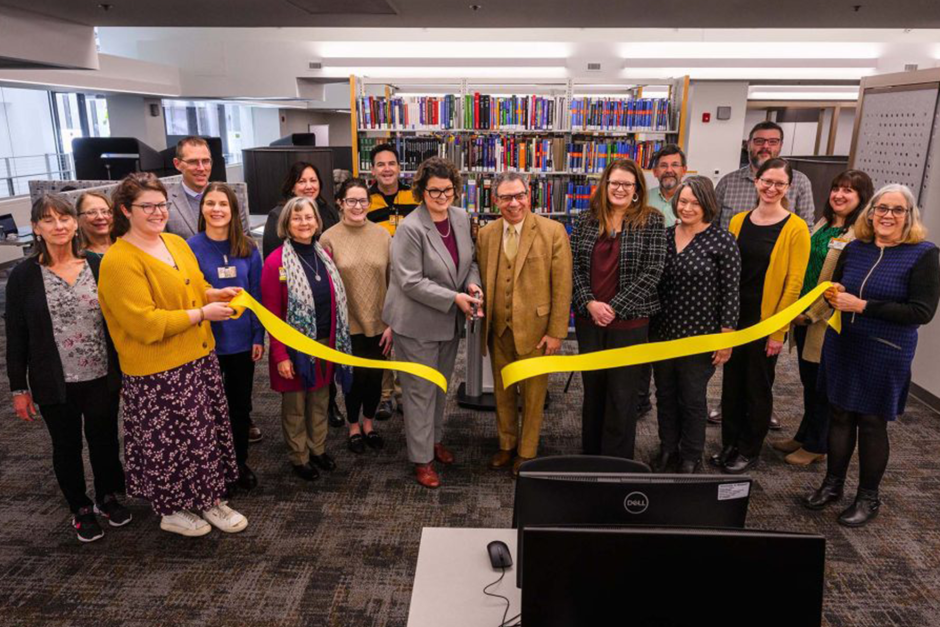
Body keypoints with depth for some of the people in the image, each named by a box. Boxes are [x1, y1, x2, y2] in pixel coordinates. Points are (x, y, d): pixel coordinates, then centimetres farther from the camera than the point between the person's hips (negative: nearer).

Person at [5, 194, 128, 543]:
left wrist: (124, 369, 4)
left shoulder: (99, 266, -2)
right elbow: (16, 335, -1)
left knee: (104, 440, 13)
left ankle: (107, 497, 37)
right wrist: (19, 388, -1)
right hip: (55, 383, -1)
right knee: (66, 446, 14)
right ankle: (80, 509, 33)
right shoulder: (24, 275, -5)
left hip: (102, 378, 1)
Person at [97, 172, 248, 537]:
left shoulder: (177, 243, 8)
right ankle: (171, 510, 30)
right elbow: (145, 323, -23)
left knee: (208, 433, 16)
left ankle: (210, 499, 34)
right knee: (169, 442, 8)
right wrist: (202, 314, -19)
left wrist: (215, 294, 1)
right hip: (158, 373, -7)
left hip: (199, 359, 8)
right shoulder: (119, 261, -17)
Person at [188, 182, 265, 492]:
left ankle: (240, 462, 33)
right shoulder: (191, 248, -10)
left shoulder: (248, 248, -1)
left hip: (242, 340, 3)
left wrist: (258, 336, -1)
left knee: (241, 405, 15)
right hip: (206, 342, -2)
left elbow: (257, 294, 2)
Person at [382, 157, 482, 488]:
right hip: (417, 323, -7)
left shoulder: (461, 218, 1)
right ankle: (422, 459, 18)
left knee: (441, 385, 21)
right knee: (421, 390, 3)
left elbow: (470, 259, 13)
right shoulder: (410, 228, -20)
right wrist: (454, 298, -24)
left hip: (450, 321, 7)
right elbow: (411, 281, -22)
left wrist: (473, 284, -8)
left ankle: (436, 440, 41)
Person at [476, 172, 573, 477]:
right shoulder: (486, 235, 3)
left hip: (535, 328, -3)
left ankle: (526, 453, 29)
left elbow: (562, 286, -10)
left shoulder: (553, 231, -10)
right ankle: (506, 446, 37)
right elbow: (483, 281, 8)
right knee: (503, 391, 17)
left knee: (533, 393, 11)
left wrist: (556, 332, -12)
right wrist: (483, 322, 0)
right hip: (498, 329, 4)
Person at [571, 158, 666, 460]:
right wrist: (590, 304, -11)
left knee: (622, 395, 3)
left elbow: (652, 273, -9)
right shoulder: (586, 220, 5)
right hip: (589, 319, 4)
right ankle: (590, 455, 30)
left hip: (629, 321, -3)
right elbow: (575, 266, 3)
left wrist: (614, 307, -13)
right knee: (592, 388, 15)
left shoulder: (651, 221, -4)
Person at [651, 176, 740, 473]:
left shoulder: (722, 240, -9)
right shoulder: (665, 236, 4)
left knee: (692, 398, 8)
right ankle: (667, 450, 33)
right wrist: (647, 325, 11)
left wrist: (726, 336, -10)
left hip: (699, 335, -4)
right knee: (664, 394, 15)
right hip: (662, 332, 5)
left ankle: (691, 460, 26)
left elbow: (731, 292, -9)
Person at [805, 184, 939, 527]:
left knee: (872, 423, 6)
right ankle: (833, 484, 29)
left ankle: (868, 498, 24)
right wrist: (834, 295, -8)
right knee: (839, 415, 12)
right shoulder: (854, 248, 3)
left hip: (884, 356, -4)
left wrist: (862, 306, -21)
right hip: (841, 347, 4)